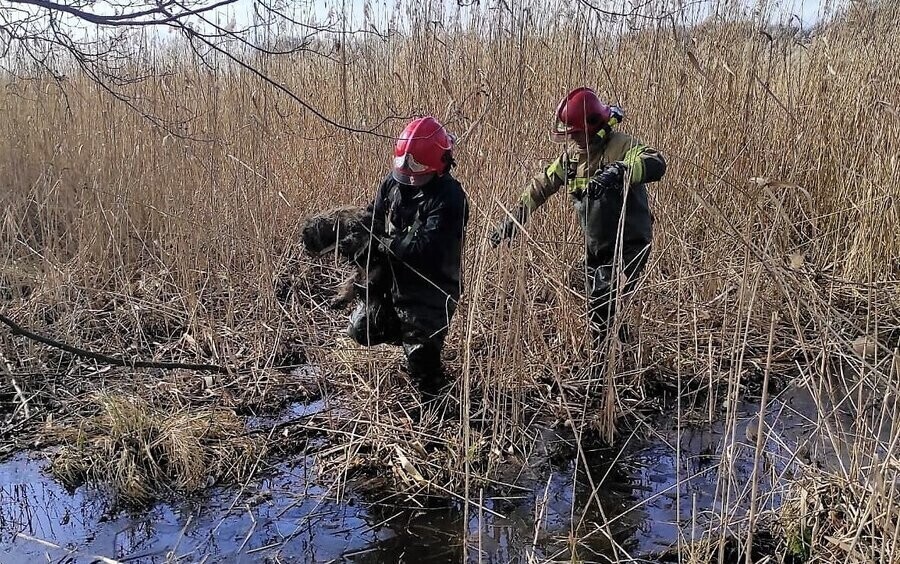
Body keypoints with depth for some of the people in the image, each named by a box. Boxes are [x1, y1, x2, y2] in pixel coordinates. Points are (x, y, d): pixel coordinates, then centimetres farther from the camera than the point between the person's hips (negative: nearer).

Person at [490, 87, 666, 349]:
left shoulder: (620, 146, -19)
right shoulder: (573, 153, 5)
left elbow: (656, 164, -38)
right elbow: (542, 185, 13)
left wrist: (619, 170, -56)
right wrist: (512, 218, 11)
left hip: (628, 246, -8)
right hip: (596, 248, 8)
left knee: (607, 309, -17)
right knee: (597, 314, 14)